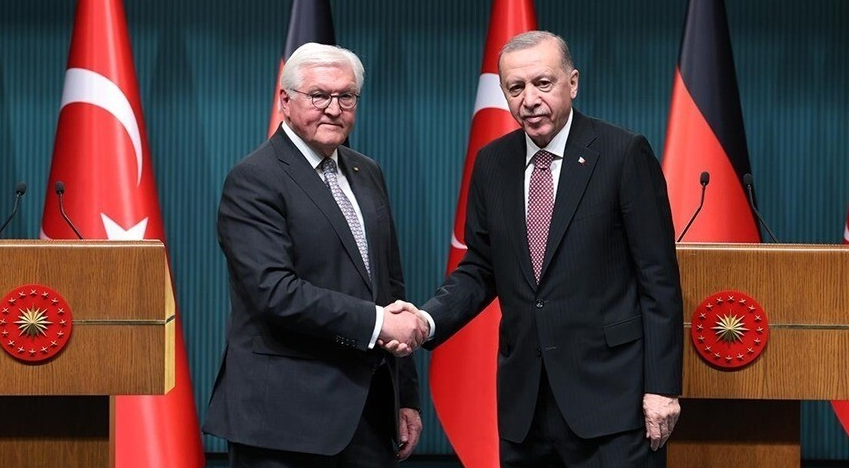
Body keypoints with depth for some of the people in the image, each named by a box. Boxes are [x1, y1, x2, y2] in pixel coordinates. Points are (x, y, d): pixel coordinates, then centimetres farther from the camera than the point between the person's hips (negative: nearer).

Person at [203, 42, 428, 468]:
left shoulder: (366, 174, 15)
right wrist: (377, 322, -19)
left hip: (370, 408, 7)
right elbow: (274, 291, -19)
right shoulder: (253, 180, -9)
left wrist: (406, 396, 16)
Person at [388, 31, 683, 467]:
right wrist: (427, 319, -8)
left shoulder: (624, 153, -6)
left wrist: (662, 386, -10)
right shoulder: (492, 163, 8)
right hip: (523, 398, 5)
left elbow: (659, 278, -6)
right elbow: (479, 270, 12)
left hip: (610, 388, -4)